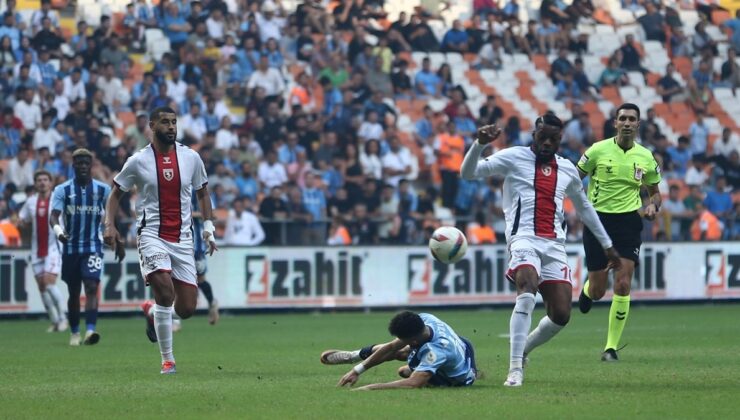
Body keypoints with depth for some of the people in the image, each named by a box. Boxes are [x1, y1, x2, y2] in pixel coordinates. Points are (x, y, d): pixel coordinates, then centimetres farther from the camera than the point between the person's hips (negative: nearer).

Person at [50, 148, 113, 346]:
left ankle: (90, 331, -28)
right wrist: (58, 230, -32)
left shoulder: (103, 190, 4)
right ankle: (74, 333, 24)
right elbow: (53, 216, -11)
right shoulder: (62, 190, -1)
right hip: (71, 247, 1)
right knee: (74, 292, 9)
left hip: (94, 247, -1)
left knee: (92, 287, -18)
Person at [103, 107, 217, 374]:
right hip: (152, 235, -3)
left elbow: (202, 193, 18)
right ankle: (167, 360, -12)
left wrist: (208, 228, 9)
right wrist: (110, 225, -6)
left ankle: (152, 312, 34)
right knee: (165, 291, -24)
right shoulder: (138, 161, -1)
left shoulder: (191, 158, 5)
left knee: (186, 309, -2)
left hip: (182, 239, 3)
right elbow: (116, 193, 9)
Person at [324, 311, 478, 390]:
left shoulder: (436, 351, -50)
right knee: (395, 351, 12)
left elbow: (413, 383, -58)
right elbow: (392, 347, -19)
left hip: (459, 378, -6)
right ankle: (352, 356, 35)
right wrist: (357, 370, -21)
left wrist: (373, 388, -58)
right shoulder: (424, 319, -28)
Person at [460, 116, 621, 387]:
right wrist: (480, 144, -20)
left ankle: (524, 349, 27)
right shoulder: (514, 158, 5)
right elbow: (468, 173, -3)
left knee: (561, 315, -3)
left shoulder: (567, 169, 19)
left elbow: (584, 208, 32)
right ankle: (515, 368, -31)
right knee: (528, 290, -32)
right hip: (524, 239, -5)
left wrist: (607, 245, 33)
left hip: (555, 245, 5)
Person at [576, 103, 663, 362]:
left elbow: (654, 191, 17)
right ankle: (587, 290, 43)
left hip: (628, 221, 1)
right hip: (598, 220, -1)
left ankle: (611, 347, -5)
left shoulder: (646, 158, 3)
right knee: (598, 291, 2)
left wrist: (652, 206, -4)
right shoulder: (598, 150, -4)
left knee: (623, 285, -13)